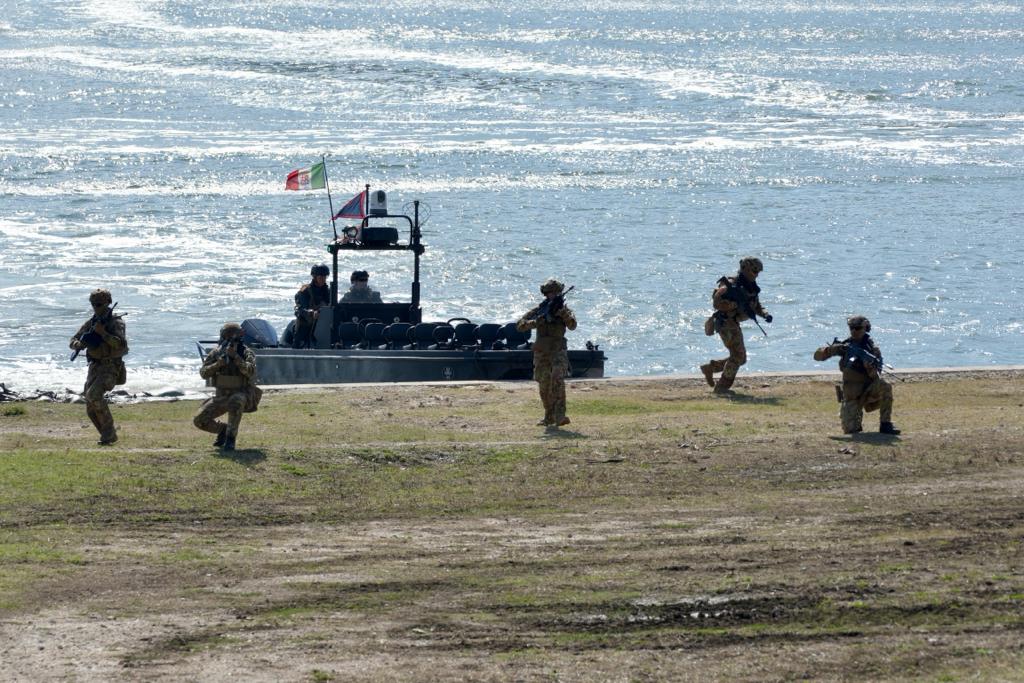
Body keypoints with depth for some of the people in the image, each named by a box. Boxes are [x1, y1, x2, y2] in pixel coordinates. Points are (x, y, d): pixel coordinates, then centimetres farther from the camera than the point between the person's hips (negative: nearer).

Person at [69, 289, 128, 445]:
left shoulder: (116, 323, -9)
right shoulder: (90, 323, 11)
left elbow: (121, 344, -22)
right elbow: (73, 342, 11)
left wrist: (102, 333, -27)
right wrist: (79, 344, -13)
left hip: (111, 367, -7)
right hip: (95, 367, 7)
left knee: (93, 395, -28)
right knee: (91, 409, 1)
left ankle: (109, 431, -16)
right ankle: (108, 436, 16)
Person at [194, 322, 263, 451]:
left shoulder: (247, 353, -11)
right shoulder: (215, 353, 0)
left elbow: (250, 371, -29)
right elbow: (203, 373, -6)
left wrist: (235, 356, -36)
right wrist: (217, 364, -24)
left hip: (241, 395, -5)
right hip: (221, 396, 5)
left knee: (235, 402, -42)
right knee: (200, 421, -10)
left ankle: (231, 438, -29)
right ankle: (223, 429, 18)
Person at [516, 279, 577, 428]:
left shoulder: (564, 310, 5)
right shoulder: (538, 310, 6)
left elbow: (572, 325, -14)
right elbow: (520, 325, -2)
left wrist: (562, 312, -27)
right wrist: (536, 322, -19)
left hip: (558, 352, -3)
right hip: (541, 353, 3)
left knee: (557, 380, -22)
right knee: (544, 387, 8)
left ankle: (560, 416, -30)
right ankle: (549, 417, 23)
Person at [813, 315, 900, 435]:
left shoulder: (872, 349, -7)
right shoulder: (845, 345, -1)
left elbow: (875, 375, -18)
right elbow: (818, 356, -3)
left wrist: (868, 362, -39)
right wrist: (832, 349, -23)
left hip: (869, 390, -1)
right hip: (851, 394, 1)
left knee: (884, 386, -34)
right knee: (849, 431, -15)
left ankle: (885, 424, -21)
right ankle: (857, 419, 22)